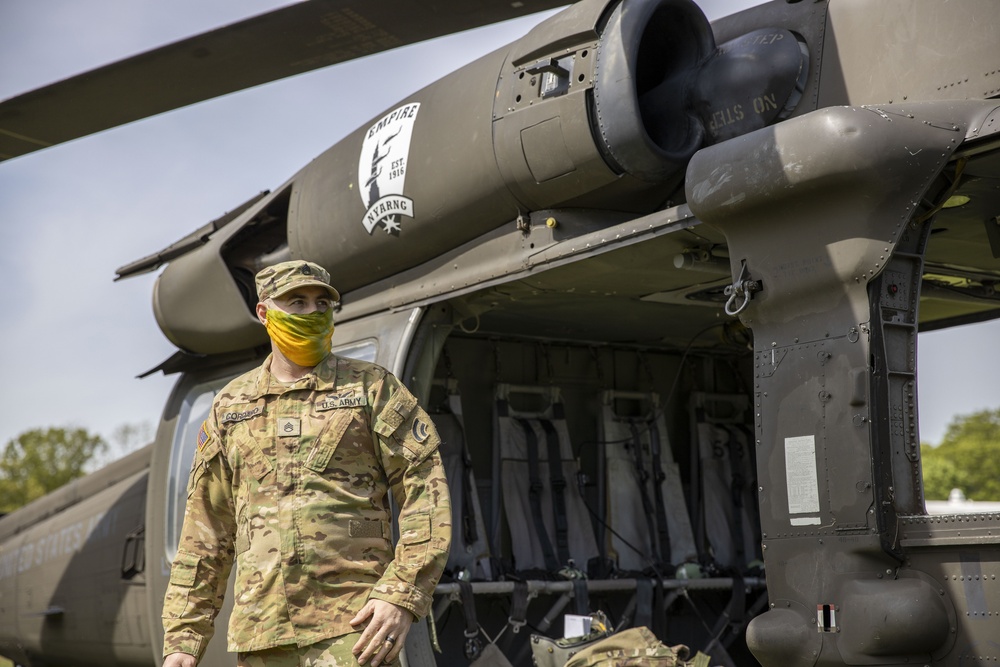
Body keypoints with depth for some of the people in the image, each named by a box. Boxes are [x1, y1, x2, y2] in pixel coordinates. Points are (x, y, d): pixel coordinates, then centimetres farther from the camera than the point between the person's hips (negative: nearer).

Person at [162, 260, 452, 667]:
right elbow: (205, 531, 15)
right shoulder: (230, 406, 15)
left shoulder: (371, 387, 5)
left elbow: (426, 494, -2)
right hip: (260, 634, 4)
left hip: (352, 626, -4)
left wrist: (402, 595, -14)